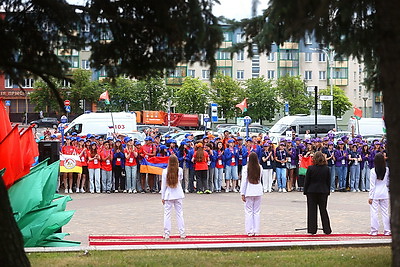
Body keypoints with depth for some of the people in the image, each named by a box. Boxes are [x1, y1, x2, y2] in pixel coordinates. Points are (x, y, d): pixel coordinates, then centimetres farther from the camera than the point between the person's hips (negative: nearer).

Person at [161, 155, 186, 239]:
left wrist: (162, 197, 1)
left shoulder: (165, 171, -9)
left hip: (168, 195, -2)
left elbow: (163, 185, -5)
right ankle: (182, 233, 9)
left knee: (167, 214, 4)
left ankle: (166, 234, 4)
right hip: (178, 194, 2)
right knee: (179, 213, 8)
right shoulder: (180, 170, -5)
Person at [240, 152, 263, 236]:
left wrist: (242, 194, -3)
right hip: (258, 192, 2)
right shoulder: (260, 168, -1)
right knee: (257, 211, 8)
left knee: (249, 211, 4)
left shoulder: (246, 168, -9)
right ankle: (256, 231, 9)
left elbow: (244, 181, -7)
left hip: (249, 192, -2)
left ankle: (250, 231, 3)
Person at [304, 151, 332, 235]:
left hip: (312, 191, -2)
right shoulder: (326, 169, -3)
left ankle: (312, 230, 4)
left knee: (312, 210, 4)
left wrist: (305, 191, 2)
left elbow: (307, 181, -6)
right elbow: (328, 182, 3)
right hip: (323, 191, 2)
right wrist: (328, 191, 12)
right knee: (323, 210, 11)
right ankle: (327, 230, 13)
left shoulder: (310, 168, -10)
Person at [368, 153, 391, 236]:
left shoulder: (373, 171, -12)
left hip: (375, 194, -3)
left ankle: (374, 231, 4)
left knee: (374, 212, 3)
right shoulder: (387, 170, -4)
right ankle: (387, 231, 13)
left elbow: (372, 185, -9)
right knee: (385, 212, 9)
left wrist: (370, 197, -5)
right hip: (384, 193, 3)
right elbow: (388, 183, 6)